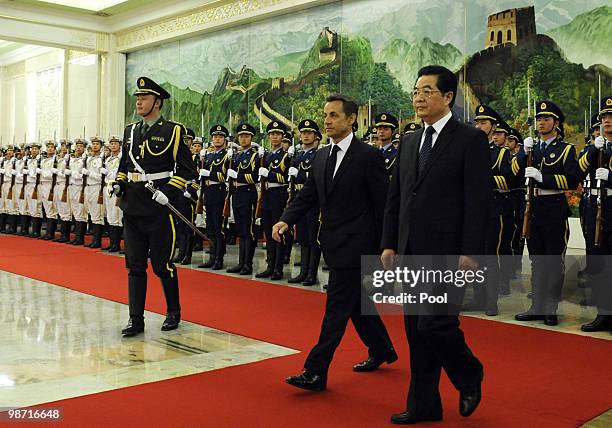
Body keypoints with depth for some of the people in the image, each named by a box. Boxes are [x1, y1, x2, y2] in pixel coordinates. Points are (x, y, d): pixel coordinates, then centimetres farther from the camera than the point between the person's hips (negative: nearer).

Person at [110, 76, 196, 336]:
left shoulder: (173, 131, -4)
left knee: (162, 264, 3)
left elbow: (186, 170, -6)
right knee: (135, 265, 6)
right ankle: (136, 319, 12)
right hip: (132, 208, 6)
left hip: (159, 208, -5)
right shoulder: (131, 131, 14)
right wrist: (118, 184, 8)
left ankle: (173, 312, 23)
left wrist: (168, 193, -17)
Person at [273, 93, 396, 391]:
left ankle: (316, 372, -1)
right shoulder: (321, 156, 11)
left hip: (355, 244, -8)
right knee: (357, 302, 19)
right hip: (333, 243, 8)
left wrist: (384, 248, -9)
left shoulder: (369, 156, -11)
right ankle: (382, 350, 39)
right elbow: (307, 195, 9)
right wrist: (286, 220, -8)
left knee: (337, 307, -5)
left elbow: (382, 204, -9)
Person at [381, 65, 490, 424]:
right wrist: (389, 244, 10)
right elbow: (395, 197, 15)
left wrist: (469, 252, -15)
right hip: (412, 253, 7)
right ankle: (424, 405, 22)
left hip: (448, 253, -6)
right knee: (416, 332, 10)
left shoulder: (471, 140, -5)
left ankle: (470, 378, 19)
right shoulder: (409, 142, 14)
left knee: (436, 324, -10)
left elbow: (479, 201, -10)